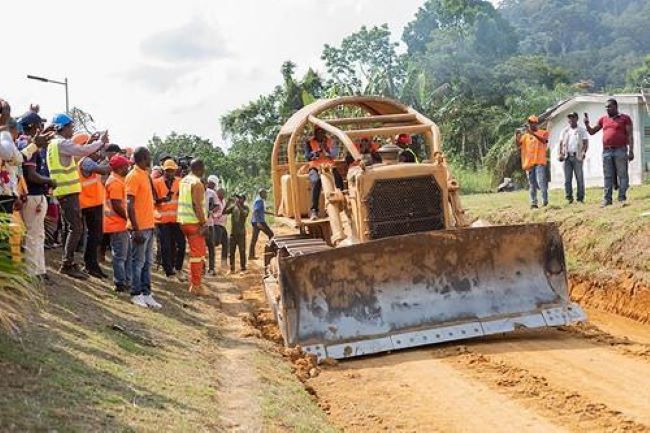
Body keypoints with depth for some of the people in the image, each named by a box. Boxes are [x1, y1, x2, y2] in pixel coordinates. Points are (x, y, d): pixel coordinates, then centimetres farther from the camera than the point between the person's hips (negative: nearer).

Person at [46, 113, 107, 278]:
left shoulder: (54, 144, 18)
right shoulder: (62, 143, -14)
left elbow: (77, 153, 23)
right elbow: (84, 151, -23)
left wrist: (90, 142, 18)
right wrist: (101, 142, -8)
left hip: (62, 191, 11)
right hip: (68, 191, -11)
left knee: (68, 227, 14)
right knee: (76, 228, -12)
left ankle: (69, 263, 18)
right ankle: (67, 264, -14)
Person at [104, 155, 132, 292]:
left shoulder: (118, 180, 14)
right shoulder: (115, 182, -18)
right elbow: (117, 206, -23)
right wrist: (128, 218, -14)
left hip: (121, 224, 10)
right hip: (117, 224, -10)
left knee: (127, 254, 15)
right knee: (120, 256, -3)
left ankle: (127, 282, 22)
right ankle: (121, 284, 4)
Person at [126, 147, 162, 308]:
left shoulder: (145, 175, 13)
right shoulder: (134, 176, -13)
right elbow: (129, 205, -18)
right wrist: (136, 229, -21)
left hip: (149, 226, 9)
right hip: (140, 228, -9)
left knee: (148, 262, 11)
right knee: (138, 262, 0)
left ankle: (146, 294, 17)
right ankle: (136, 294, 8)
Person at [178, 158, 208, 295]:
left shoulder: (184, 181, 12)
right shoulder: (197, 183, -14)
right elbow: (197, 205, -21)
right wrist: (203, 223, -19)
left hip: (184, 221, 9)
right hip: (194, 222, -9)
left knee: (195, 252, 20)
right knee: (198, 254, -3)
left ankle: (193, 282, 26)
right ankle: (196, 286, -1)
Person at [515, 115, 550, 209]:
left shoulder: (543, 133, 4)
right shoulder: (525, 135, 15)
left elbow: (544, 140, -17)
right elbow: (518, 144, 4)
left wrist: (533, 133, -28)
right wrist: (516, 136, -16)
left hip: (539, 162, -4)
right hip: (528, 162, 4)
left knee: (541, 182, -14)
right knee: (532, 184, 6)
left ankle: (545, 201, -7)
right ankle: (533, 203, 10)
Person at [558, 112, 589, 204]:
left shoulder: (582, 130, 8)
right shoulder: (565, 131, 16)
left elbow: (585, 142, 2)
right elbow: (561, 143, 14)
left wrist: (584, 152, -15)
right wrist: (561, 153, -2)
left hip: (577, 156, -2)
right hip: (567, 156, 3)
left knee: (579, 178, -4)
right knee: (567, 178, -1)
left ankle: (580, 197, -1)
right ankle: (569, 197, 3)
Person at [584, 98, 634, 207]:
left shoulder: (625, 118, 3)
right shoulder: (603, 119, 15)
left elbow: (630, 135, -2)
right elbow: (592, 132, 21)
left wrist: (631, 151, -10)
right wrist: (587, 123, 1)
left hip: (620, 151, -4)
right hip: (606, 151, 4)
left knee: (622, 175, -2)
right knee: (608, 176, 3)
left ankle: (622, 198, -1)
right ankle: (607, 199, 3)